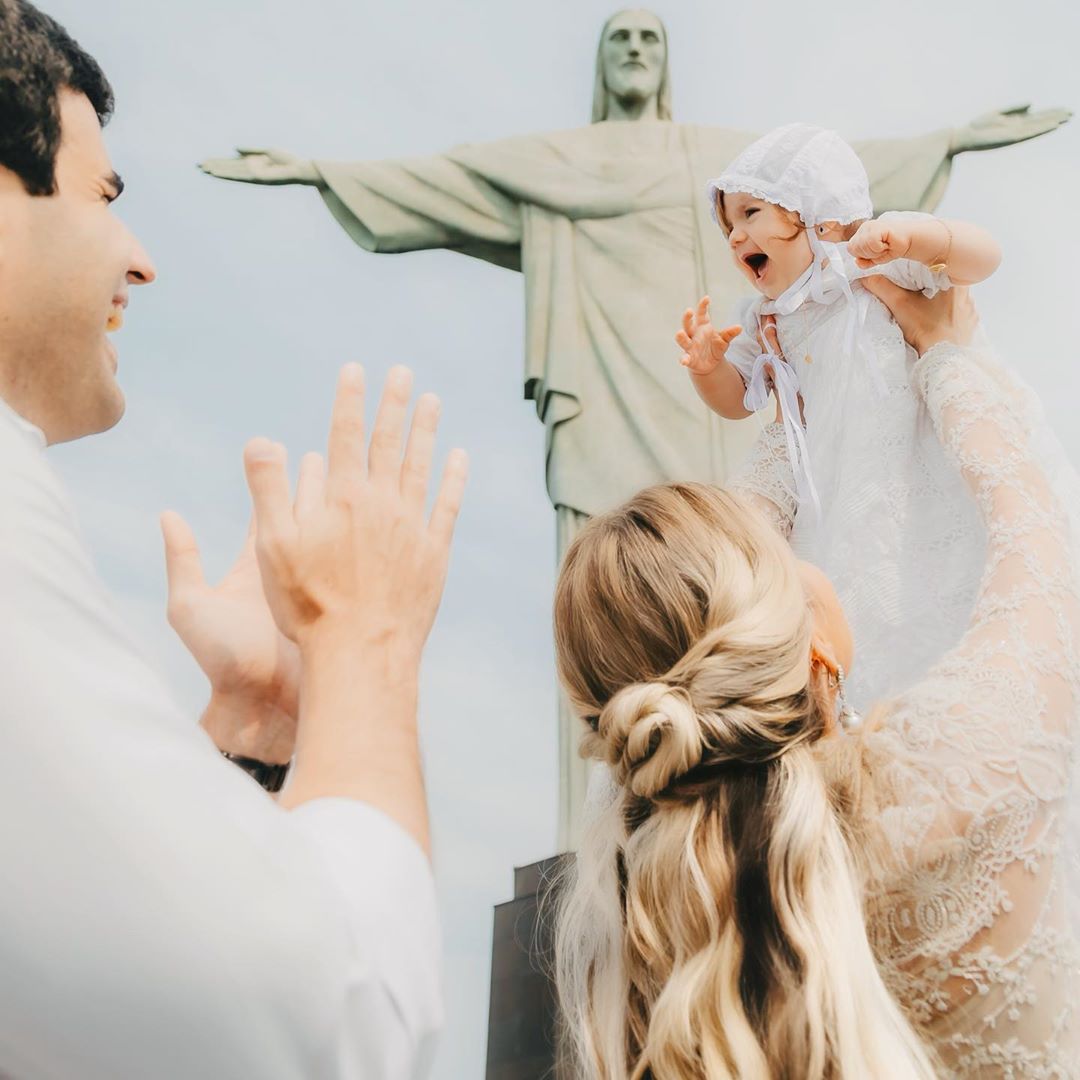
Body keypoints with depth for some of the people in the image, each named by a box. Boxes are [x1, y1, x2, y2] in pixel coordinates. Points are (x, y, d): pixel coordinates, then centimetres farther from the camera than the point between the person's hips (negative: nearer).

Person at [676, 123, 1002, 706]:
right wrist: (708, 367, -4)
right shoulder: (762, 320, 10)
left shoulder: (868, 268, -11)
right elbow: (736, 401, 20)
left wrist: (907, 232, -36)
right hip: (811, 472, 7)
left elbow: (982, 257, -17)